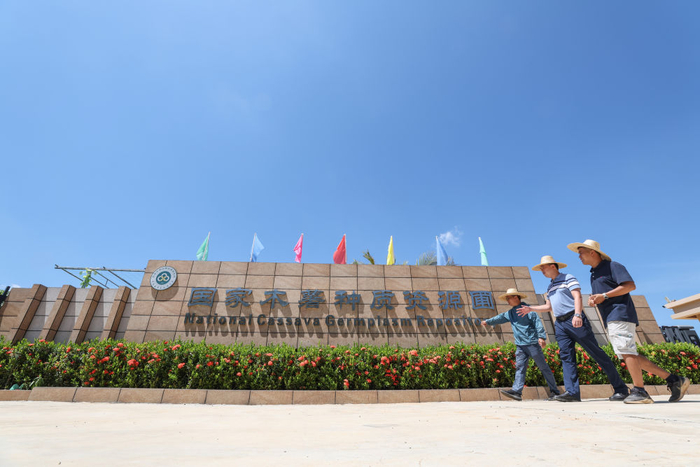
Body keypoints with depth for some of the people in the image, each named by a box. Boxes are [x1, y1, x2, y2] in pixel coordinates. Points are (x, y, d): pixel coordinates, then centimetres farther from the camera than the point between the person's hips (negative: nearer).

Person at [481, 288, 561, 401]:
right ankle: (517, 391, -7)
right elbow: (500, 318, 19)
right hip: (520, 345, 7)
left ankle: (554, 391, 15)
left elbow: (537, 323, -12)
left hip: (532, 343, -7)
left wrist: (541, 337, -20)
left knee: (543, 366, 4)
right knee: (520, 367, -1)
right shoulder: (510, 313, 15)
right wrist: (488, 321, 10)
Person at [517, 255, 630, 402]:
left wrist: (577, 315, -26)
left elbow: (577, 297, -12)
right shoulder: (550, 287, 23)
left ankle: (620, 389, 7)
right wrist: (530, 309, 19)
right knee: (566, 357, -2)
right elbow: (549, 307, 27)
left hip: (574, 320, -7)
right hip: (560, 324, 7)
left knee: (596, 353, -3)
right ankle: (572, 392, -5)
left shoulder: (568, 278, 1)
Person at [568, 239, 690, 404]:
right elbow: (597, 297, 27)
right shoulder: (593, 274, 22)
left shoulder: (612, 266, -3)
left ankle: (640, 391, -8)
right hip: (610, 319, 9)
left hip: (621, 313, -9)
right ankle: (673, 380, 13)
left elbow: (630, 285, -13)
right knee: (628, 355, 8)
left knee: (626, 351, -13)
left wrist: (604, 295, -18)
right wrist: (592, 299, 3)